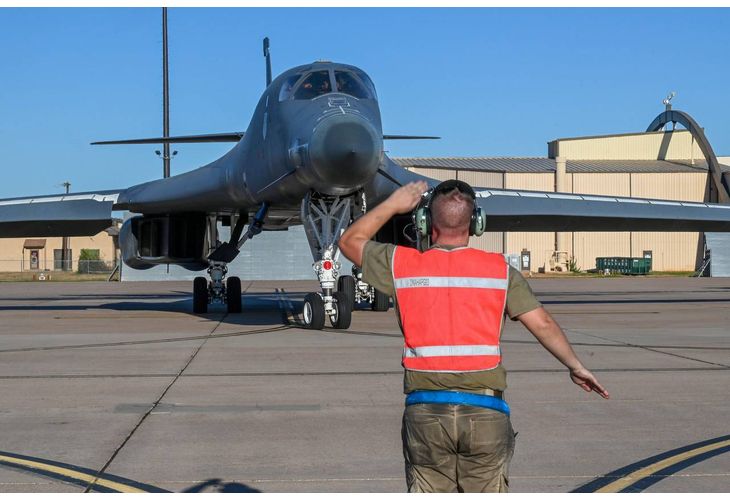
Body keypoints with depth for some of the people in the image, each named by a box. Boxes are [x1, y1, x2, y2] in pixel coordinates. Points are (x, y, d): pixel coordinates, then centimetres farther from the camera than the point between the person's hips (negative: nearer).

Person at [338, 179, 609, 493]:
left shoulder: (403, 264, 3)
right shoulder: (499, 270, 3)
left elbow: (350, 241, 18)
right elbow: (543, 323, 2)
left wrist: (392, 205, 24)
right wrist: (576, 367, 15)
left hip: (425, 411, 0)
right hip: (486, 412, 0)